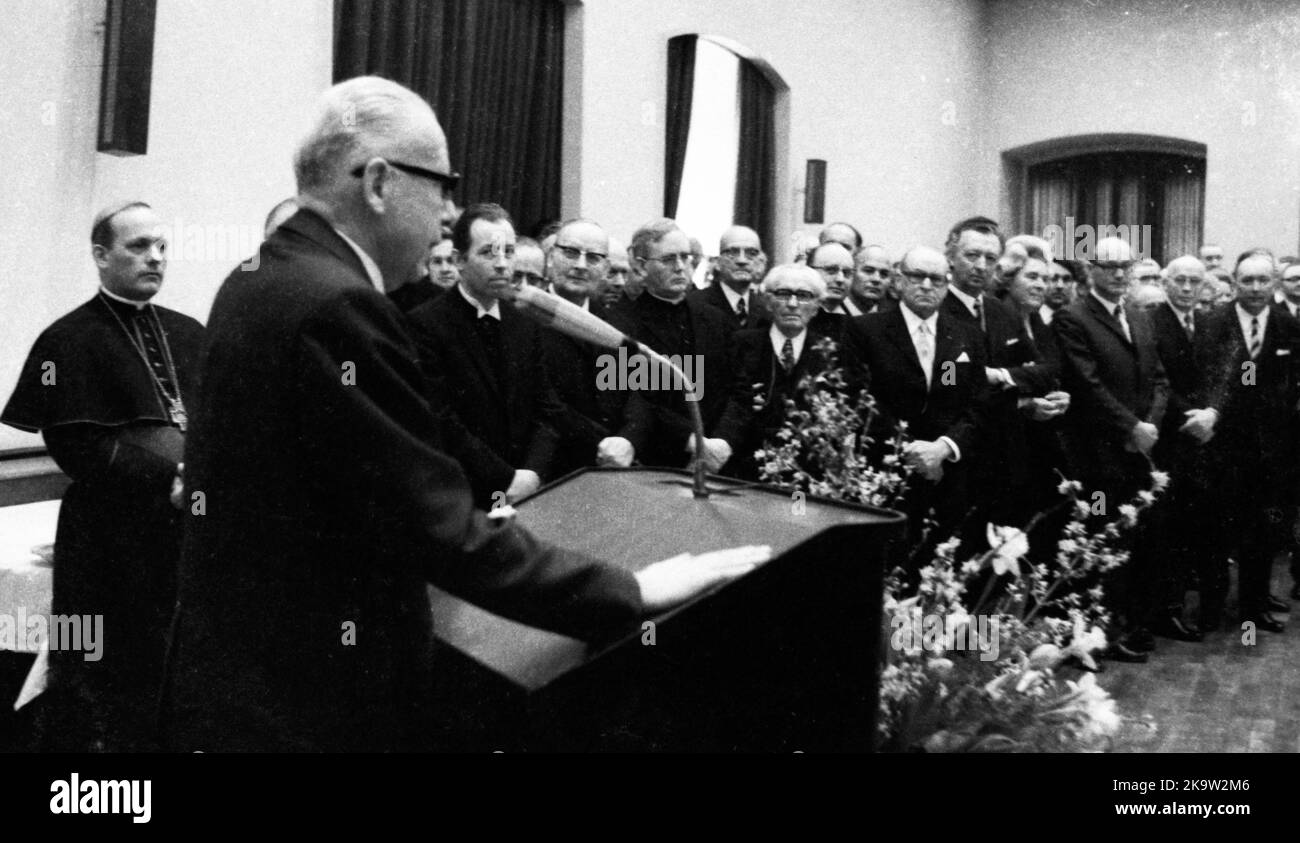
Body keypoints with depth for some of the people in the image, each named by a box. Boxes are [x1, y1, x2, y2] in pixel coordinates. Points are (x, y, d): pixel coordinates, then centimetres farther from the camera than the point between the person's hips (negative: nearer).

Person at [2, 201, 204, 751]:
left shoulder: (189, 334, 13)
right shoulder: (69, 341, -5)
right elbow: (77, 447, -13)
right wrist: (168, 478, -20)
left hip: (189, 529, 5)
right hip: (108, 538, -5)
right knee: (97, 694, 4)